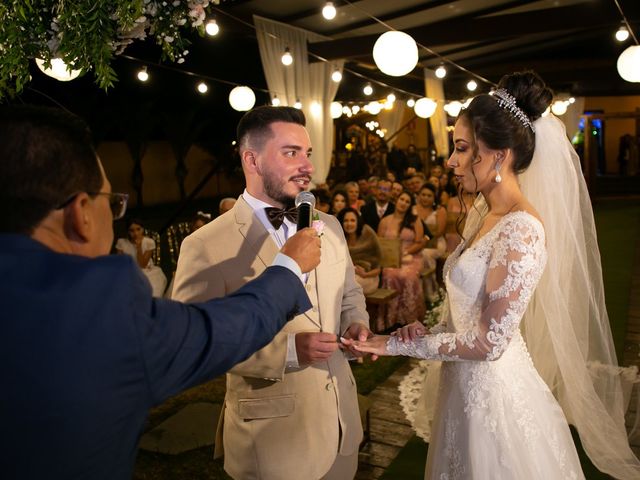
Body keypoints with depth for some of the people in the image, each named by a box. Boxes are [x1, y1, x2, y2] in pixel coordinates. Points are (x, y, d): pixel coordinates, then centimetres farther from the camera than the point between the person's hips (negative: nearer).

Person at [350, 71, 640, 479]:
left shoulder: (522, 230, -25)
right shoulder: (485, 211, 2)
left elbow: (489, 342, -24)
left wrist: (401, 345, -17)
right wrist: (430, 332, -5)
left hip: (495, 388, -8)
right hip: (465, 383, 8)